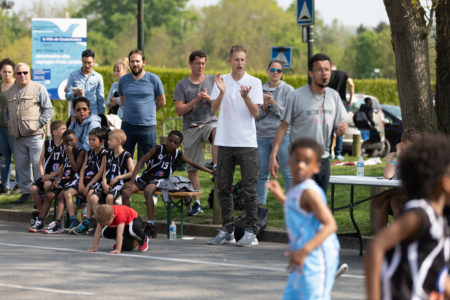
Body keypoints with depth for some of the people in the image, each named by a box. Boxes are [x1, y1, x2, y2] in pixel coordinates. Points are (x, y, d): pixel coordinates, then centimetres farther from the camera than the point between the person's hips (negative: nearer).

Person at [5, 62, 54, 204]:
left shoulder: (39, 88, 0)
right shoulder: (11, 91, 18)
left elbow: (48, 110, -2)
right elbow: (8, 111, 29)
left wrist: (38, 124, -10)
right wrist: (9, 124, 12)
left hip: (34, 135, -6)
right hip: (18, 136, 6)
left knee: (37, 164, -8)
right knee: (21, 165, 7)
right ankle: (26, 191, 16)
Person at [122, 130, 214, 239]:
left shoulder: (179, 155, 3)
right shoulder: (157, 149, -5)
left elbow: (193, 164, 14)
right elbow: (141, 161, -7)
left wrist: (210, 171, 8)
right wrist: (132, 180, -14)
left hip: (159, 181, -1)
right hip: (145, 178, 1)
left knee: (148, 191, -37)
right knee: (126, 191, -24)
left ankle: (151, 226, -36)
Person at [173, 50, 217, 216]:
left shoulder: (213, 80, 7)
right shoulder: (182, 85, 6)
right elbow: (179, 110, -1)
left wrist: (208, 99, -12)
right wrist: (196, 100, -12)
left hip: (210, 121, -1)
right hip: (191, 127, 1)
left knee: (217, 132, -39)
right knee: (192, 168, 2)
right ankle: (197, 203, 10)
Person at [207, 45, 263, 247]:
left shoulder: (254, 82, 1)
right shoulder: (221, 81, 7)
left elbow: (255, 113, -5)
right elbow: (214, 109, -2)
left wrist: (245, 96, -22)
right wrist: (221, 93, -19)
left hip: (247, 143, -3)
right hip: (225, 141, 3)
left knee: (249, 189, -3)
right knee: (224, 188, 7)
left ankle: (251, 232, 0)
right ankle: (227, 230, 15)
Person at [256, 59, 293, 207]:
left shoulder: (288, 90, 2)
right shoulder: (260, 90, 11)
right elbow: (255, 115, 9)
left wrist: (273, 103, -15)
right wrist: (264, 107, -9)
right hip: (262, 135, 4)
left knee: (288, 173, -5)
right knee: (262, 173, 8)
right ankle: (260, 204, 15)